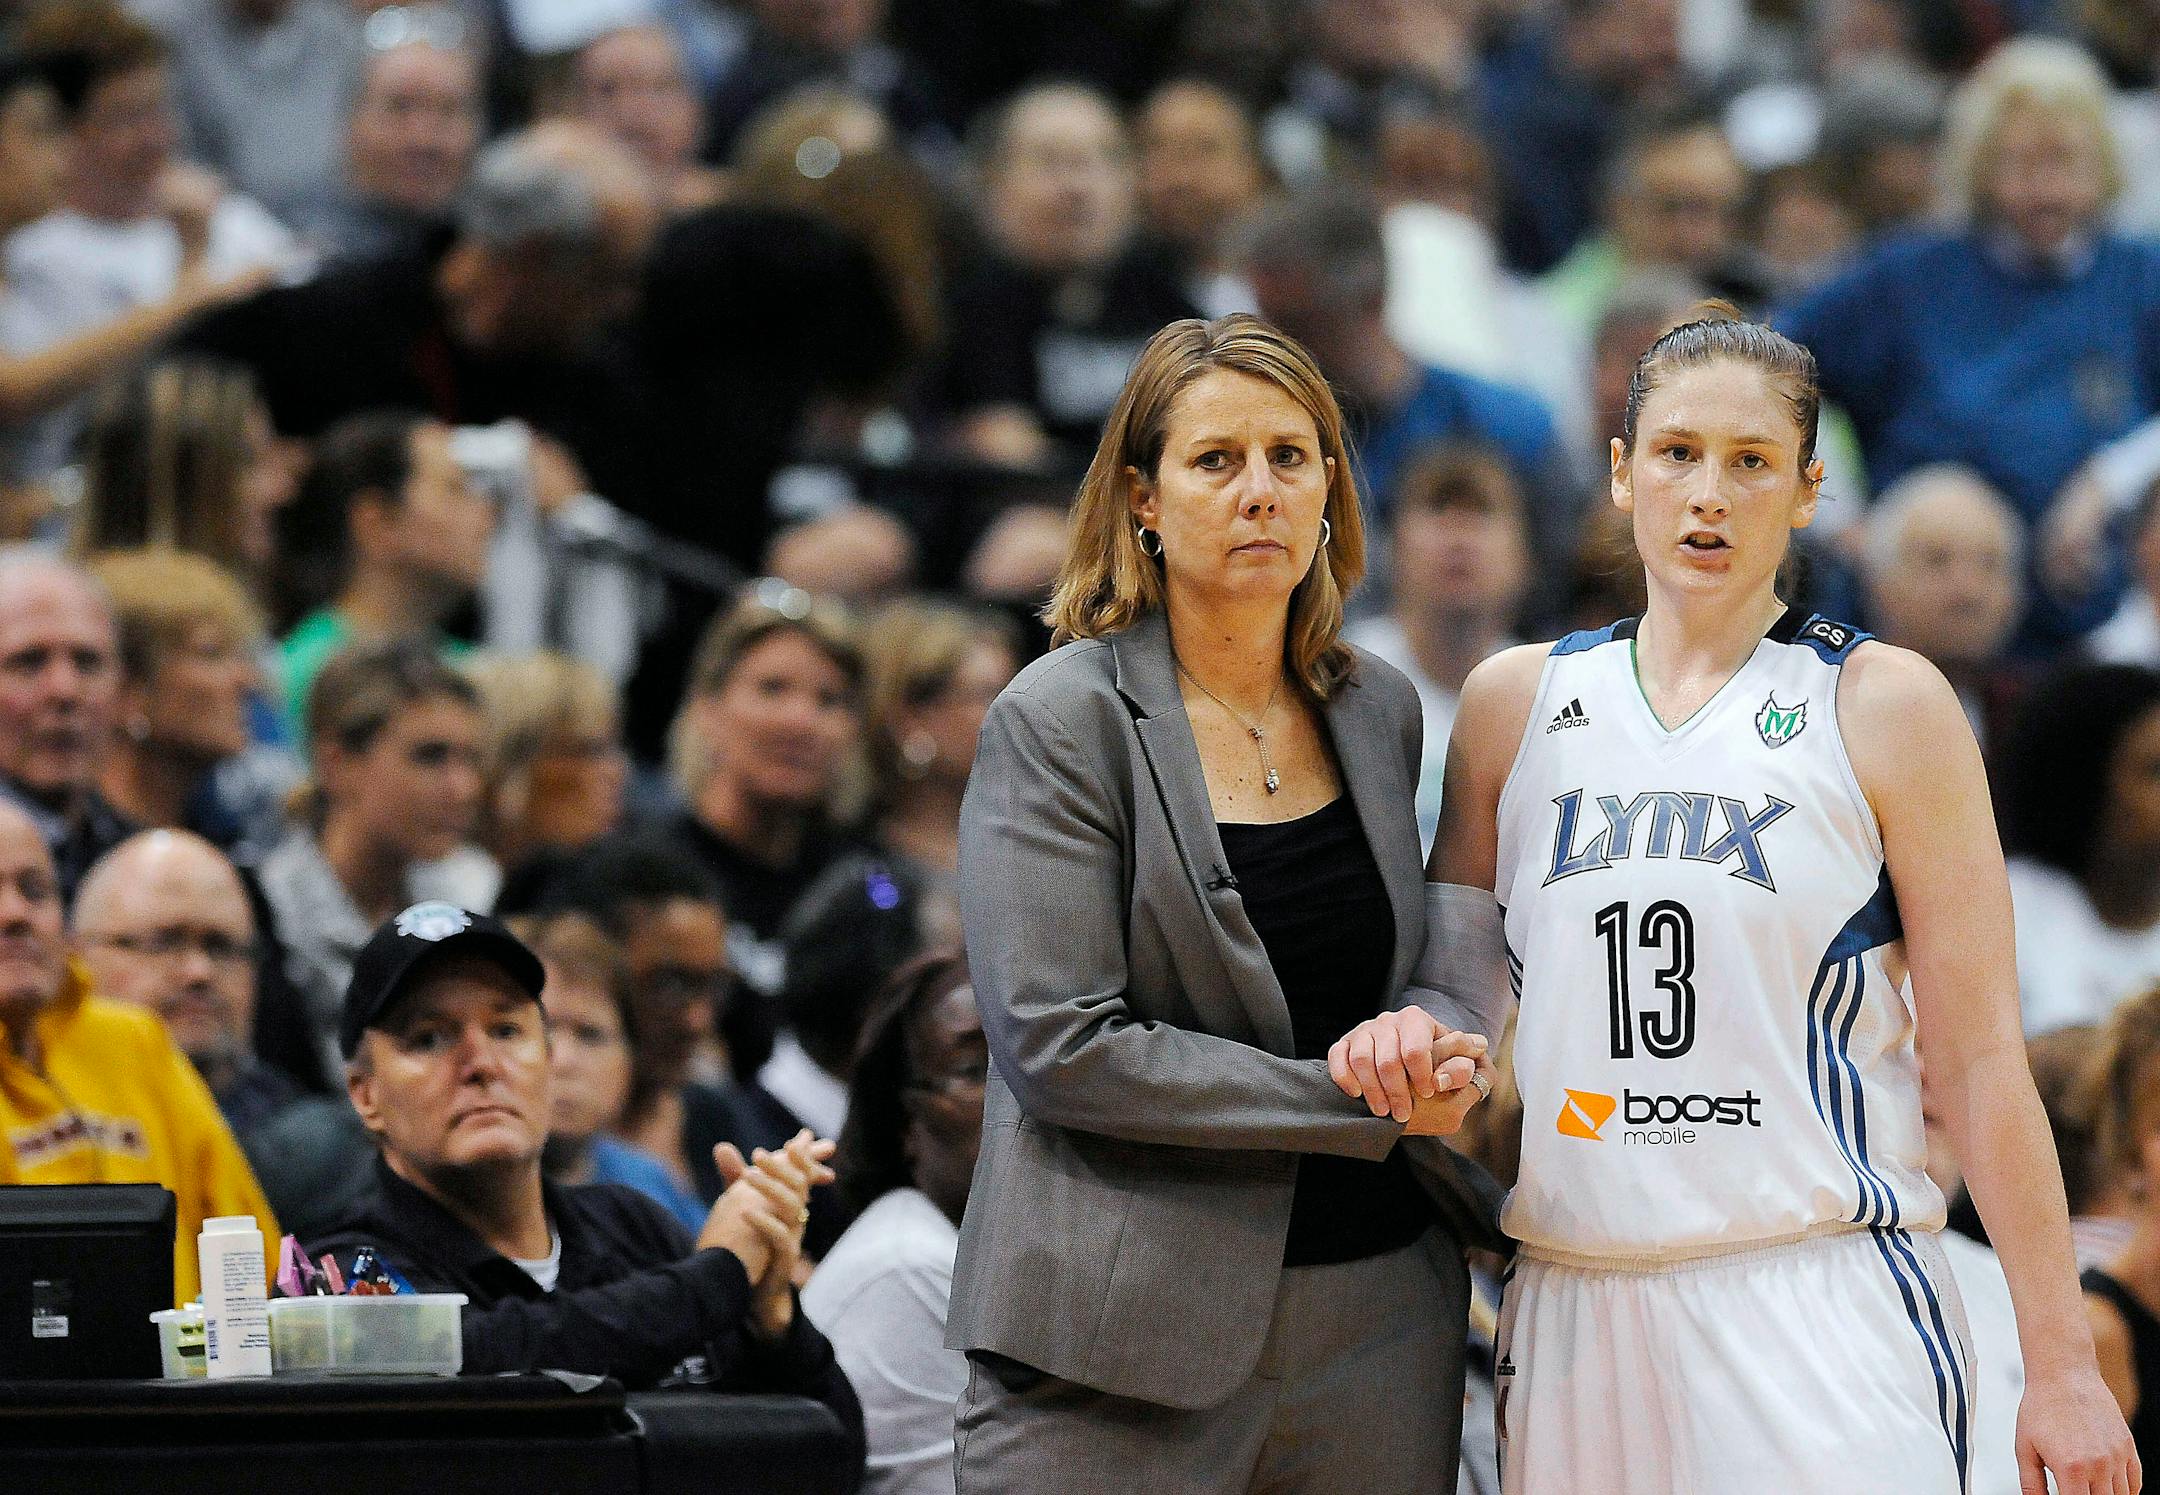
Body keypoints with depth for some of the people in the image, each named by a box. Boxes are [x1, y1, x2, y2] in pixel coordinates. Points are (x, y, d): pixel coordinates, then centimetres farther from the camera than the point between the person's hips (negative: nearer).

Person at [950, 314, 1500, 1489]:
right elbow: (1060, 1046, -14)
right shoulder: (1061, 722, -6)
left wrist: (1422, 1040, -3)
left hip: (1372, 1324, 5)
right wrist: (1361, 1102, -15)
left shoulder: (1377, 710, 11)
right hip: (1124, 1344, -5)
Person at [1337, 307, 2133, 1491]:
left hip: (1822, 1301, -3)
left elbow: (1979, 1058, -2)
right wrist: (1409, 1040, -5)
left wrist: (2060, 1366, -5)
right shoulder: (1518, 702, 11)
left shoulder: (1883, 705, 1)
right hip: (1576, 1314, 3)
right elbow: (1460, 983, 20)